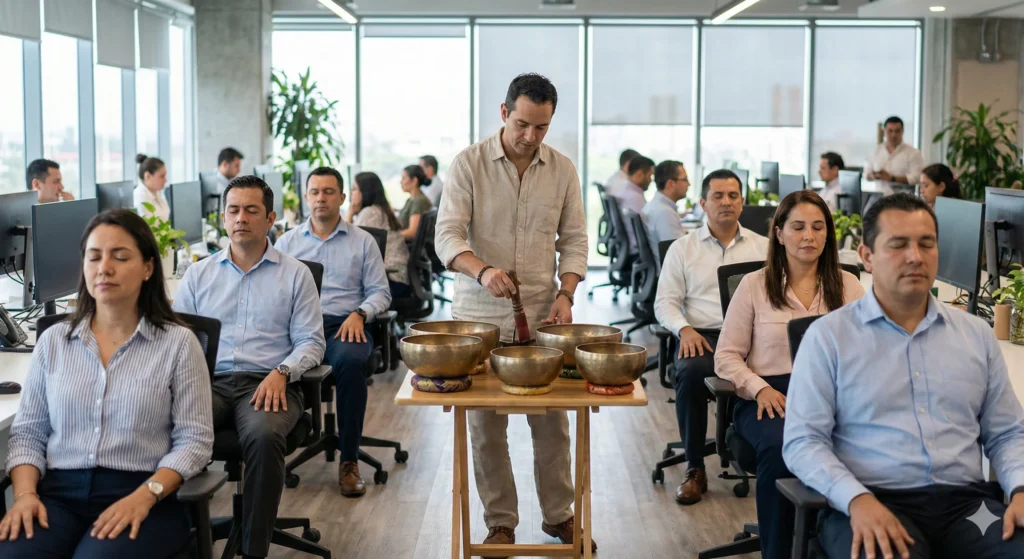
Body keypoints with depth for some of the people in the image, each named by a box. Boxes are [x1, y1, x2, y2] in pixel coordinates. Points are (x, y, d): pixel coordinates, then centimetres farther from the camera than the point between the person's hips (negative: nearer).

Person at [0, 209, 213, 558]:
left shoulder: (178, 342, 1)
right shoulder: (53, 340, 12)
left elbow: (194, 439, -3)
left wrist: (144, 496, -17)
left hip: (139, 496, -3)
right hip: (58, 492, 3)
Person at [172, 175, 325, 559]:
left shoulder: (295, 274, 11)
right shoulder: (199, 274, 18)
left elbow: (311, 341, 5)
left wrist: (282, 372, -15)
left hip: (267, 384, -2)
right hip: (210, 381, 2)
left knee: (264, 436, -36)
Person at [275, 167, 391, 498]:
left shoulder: (363, 241, 15)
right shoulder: (287, 241, 19)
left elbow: (380, 292, 11)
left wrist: (359, 314, -9)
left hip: (344, 324, -1)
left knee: (350, 360, -38)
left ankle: (349, 461, -26)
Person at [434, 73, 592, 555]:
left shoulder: (563, 169, 4)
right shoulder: (469, 163, -5)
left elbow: (574, 239, 7)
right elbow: (448, 235, -11)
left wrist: (566, 293, -8)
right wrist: (482, 270, -30)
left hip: (543, 315, 2)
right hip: (480, 315, -2)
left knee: (552, 419, 7)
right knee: (485, 423, 5)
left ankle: (558, 515, 24)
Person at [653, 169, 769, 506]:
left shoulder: (763, 246, 14)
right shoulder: (683, 248, 12)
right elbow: (665, 302, 8)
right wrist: (684, 329, -11)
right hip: (702, 335, 0)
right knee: (690, 372, -35)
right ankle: (695, 469, -18)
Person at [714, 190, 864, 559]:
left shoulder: (848, 285, 14)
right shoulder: (754, 284, 9)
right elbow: (726, 356, 8)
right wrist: (759, 388, -10)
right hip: (769, 397, -1)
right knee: (780, 446, -36)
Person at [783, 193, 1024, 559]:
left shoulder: (976, 335, 15)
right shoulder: (828, 336, 3)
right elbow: (803, 441, -3)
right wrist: (857, 499, -19)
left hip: (967, 500, 5)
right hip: (875, 502, -4)